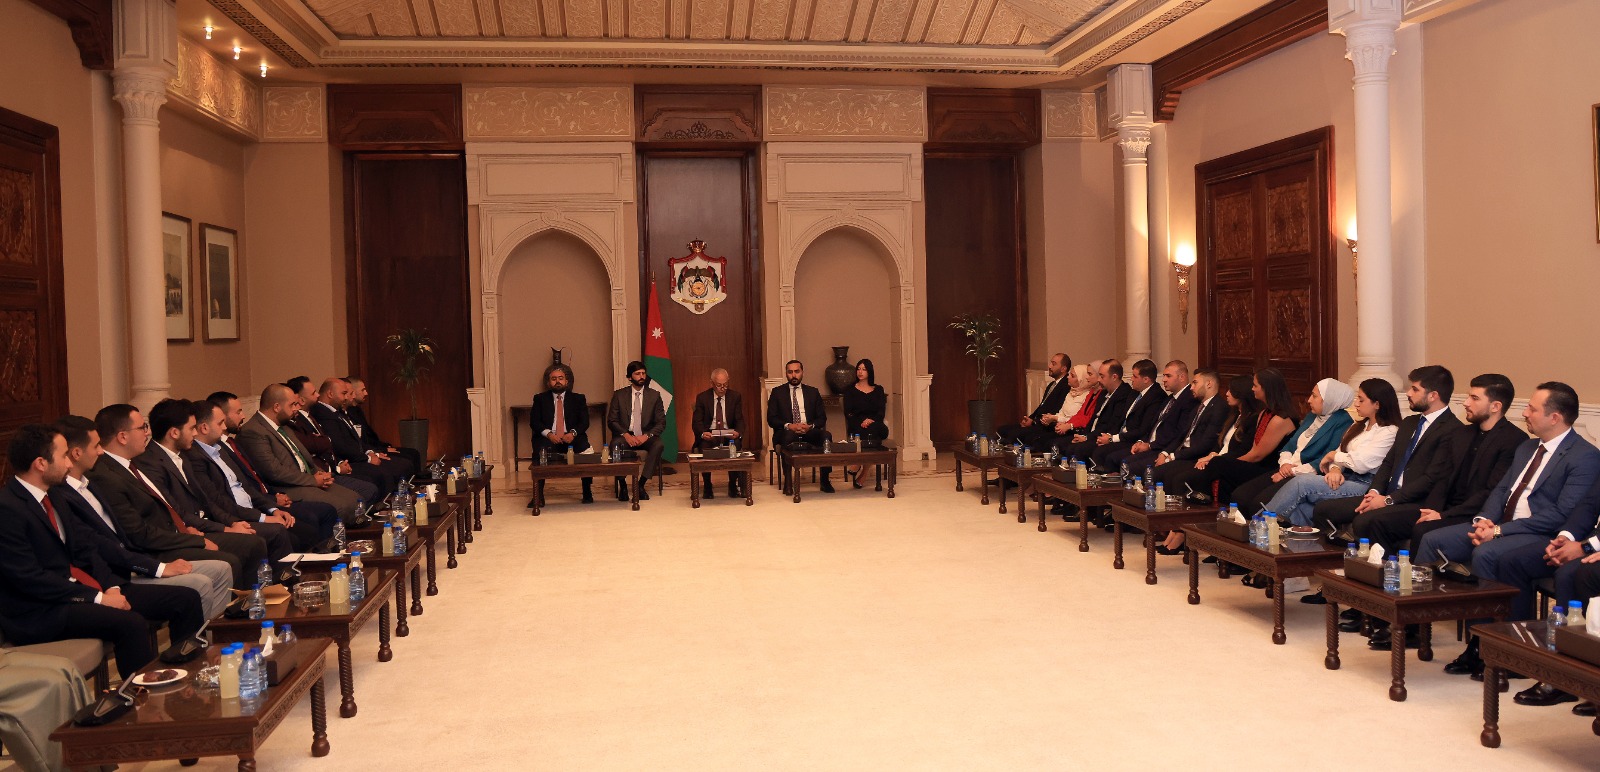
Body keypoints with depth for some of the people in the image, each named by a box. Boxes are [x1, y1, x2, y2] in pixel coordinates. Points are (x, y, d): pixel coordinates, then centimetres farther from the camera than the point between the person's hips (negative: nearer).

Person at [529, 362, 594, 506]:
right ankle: (538, 495, -26)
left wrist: (573, 433, -16)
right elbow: (534, 421, 4)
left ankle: (588, 493, -20)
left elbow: (584, 422, 5)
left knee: (586, 450, -32)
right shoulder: (540, 399, 15)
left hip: (571, 438, 0)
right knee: (540, 452, -35)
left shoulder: (578, 399, 16)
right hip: (548, 439, 0)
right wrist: (549, 434, -15)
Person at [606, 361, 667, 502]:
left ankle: (641, 485, -24)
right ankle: (623, 486, -19)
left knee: (658, 445, -33)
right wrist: (626, 435, -17)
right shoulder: (619, 395, 6)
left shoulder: (654, 395, 7)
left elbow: (661, 423, 3)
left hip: (646, 436, 1)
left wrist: (647, 436, -16)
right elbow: (611, 420, 1)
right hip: (626, 435, -1)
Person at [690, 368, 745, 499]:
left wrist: (738, 432, -22)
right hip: (708, 435, -1)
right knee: (704, 448, -33)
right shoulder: (702, 397, 2)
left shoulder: (735, 397, 6)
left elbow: (740, 420, 2)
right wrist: (702, 433, -25)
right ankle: (707, 486, -13)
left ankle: (733, 486, -12)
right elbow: (696, 421, -2)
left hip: (729, 435, 1)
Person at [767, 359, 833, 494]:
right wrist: (789, 426, -16)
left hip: (809, 432, 2)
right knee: (788, 436, -39)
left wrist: (810, 426, -12)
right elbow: (771, 418, 2)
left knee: (826, 435, -30)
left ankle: (825, 479, -25)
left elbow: (822, 418, 10)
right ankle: (787, 480, -30)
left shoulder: (813, 392, 16)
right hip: (787, 432, -2)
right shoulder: (777, 392, 11)